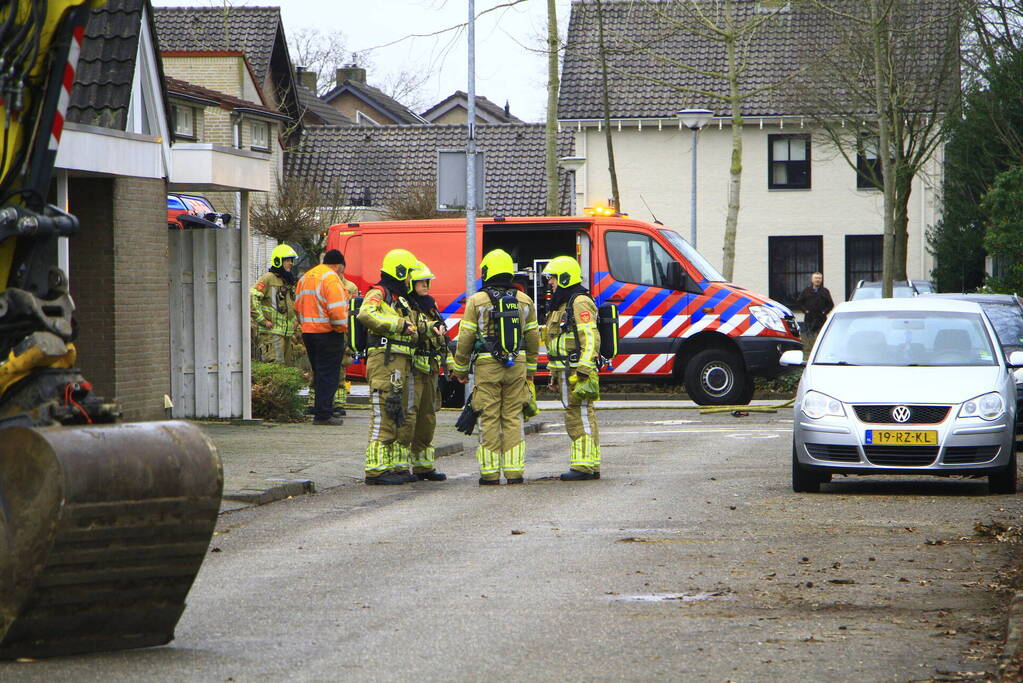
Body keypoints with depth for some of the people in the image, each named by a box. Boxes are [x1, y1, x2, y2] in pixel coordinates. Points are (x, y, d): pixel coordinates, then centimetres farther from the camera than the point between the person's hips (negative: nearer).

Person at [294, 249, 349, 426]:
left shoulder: (305, 277, 14)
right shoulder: (331, 279, -13)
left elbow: (298, 306, 18)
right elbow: (336, 310, -21)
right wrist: (344, 327, -9)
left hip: (308, 332, 8)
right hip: (327, 332, -8)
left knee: (319, 373, 17)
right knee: (328, 374, -4)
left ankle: (323, 411, 22)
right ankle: (323, 415, -6)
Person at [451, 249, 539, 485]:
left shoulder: (477, 301, -4)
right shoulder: (524, 301, 7)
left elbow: (465, 339, -3)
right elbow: (533, 339, 12)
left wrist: (460, 369, 8)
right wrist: (530, 369, 22)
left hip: (487, 366, -3)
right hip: (517, 365, 3)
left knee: (489, 419, 1)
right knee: (513, 418, 6)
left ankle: (490, 472, 1)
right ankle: (514, 471, 4)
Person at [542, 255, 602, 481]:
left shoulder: (580, 303, -11)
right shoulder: (562, 304, 22)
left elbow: (590, 338, -20)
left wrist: (582, 370, -25)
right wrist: (555, 374, 27)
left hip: (577, 371, -11)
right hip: (566, 371, 11)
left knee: (579, 417, -11)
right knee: (581, 418, 11)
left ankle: (584, 466, -11)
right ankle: (592, 466, 14)